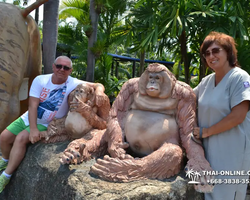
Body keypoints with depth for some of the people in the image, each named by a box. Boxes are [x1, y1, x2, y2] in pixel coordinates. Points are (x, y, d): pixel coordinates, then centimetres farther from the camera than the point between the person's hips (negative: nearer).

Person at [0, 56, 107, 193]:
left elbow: (98, 85, -16)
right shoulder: (40, 80, -14)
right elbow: (33, 106, -18)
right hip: (29, 118, 4)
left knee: (21, 139, -24)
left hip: (47, 125, -4)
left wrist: (98, 91, -41)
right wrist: (33, 128, -28)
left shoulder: (73, 84, -18)